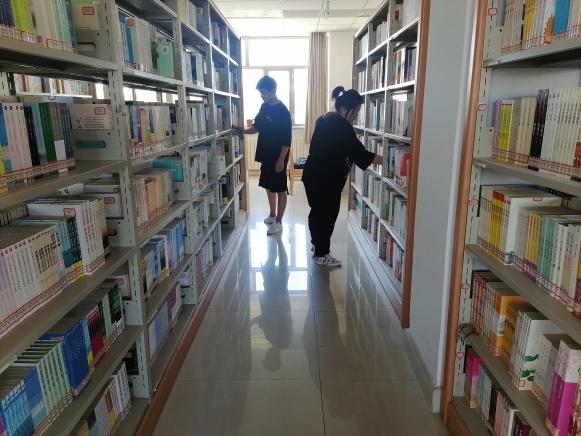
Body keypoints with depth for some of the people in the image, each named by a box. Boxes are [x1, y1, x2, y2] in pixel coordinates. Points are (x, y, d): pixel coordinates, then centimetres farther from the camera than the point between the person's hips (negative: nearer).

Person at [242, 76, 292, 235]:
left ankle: (278, 222, 11)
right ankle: (272, 215, 34)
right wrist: (243, 131, 0)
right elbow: (257, 126, 17)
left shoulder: (283, 111, -17)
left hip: (278, 158, -8)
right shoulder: (264, 107, 7)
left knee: (280, 189, 2)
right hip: (266, 155, 8)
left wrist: (281, 160, -20)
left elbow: (287, 139, -18)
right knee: (269, 186, 18)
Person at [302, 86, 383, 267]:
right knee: (328, 214, 3)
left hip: (313, 175, 9)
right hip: (326, 179, -9)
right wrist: (384, 160, -10)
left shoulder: (325, 120, 10)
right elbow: (359, 153, -19)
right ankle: (322, 254, 15)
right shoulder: (342, 126, -19)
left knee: (317, 211, 21)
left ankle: (317, 244, 38)